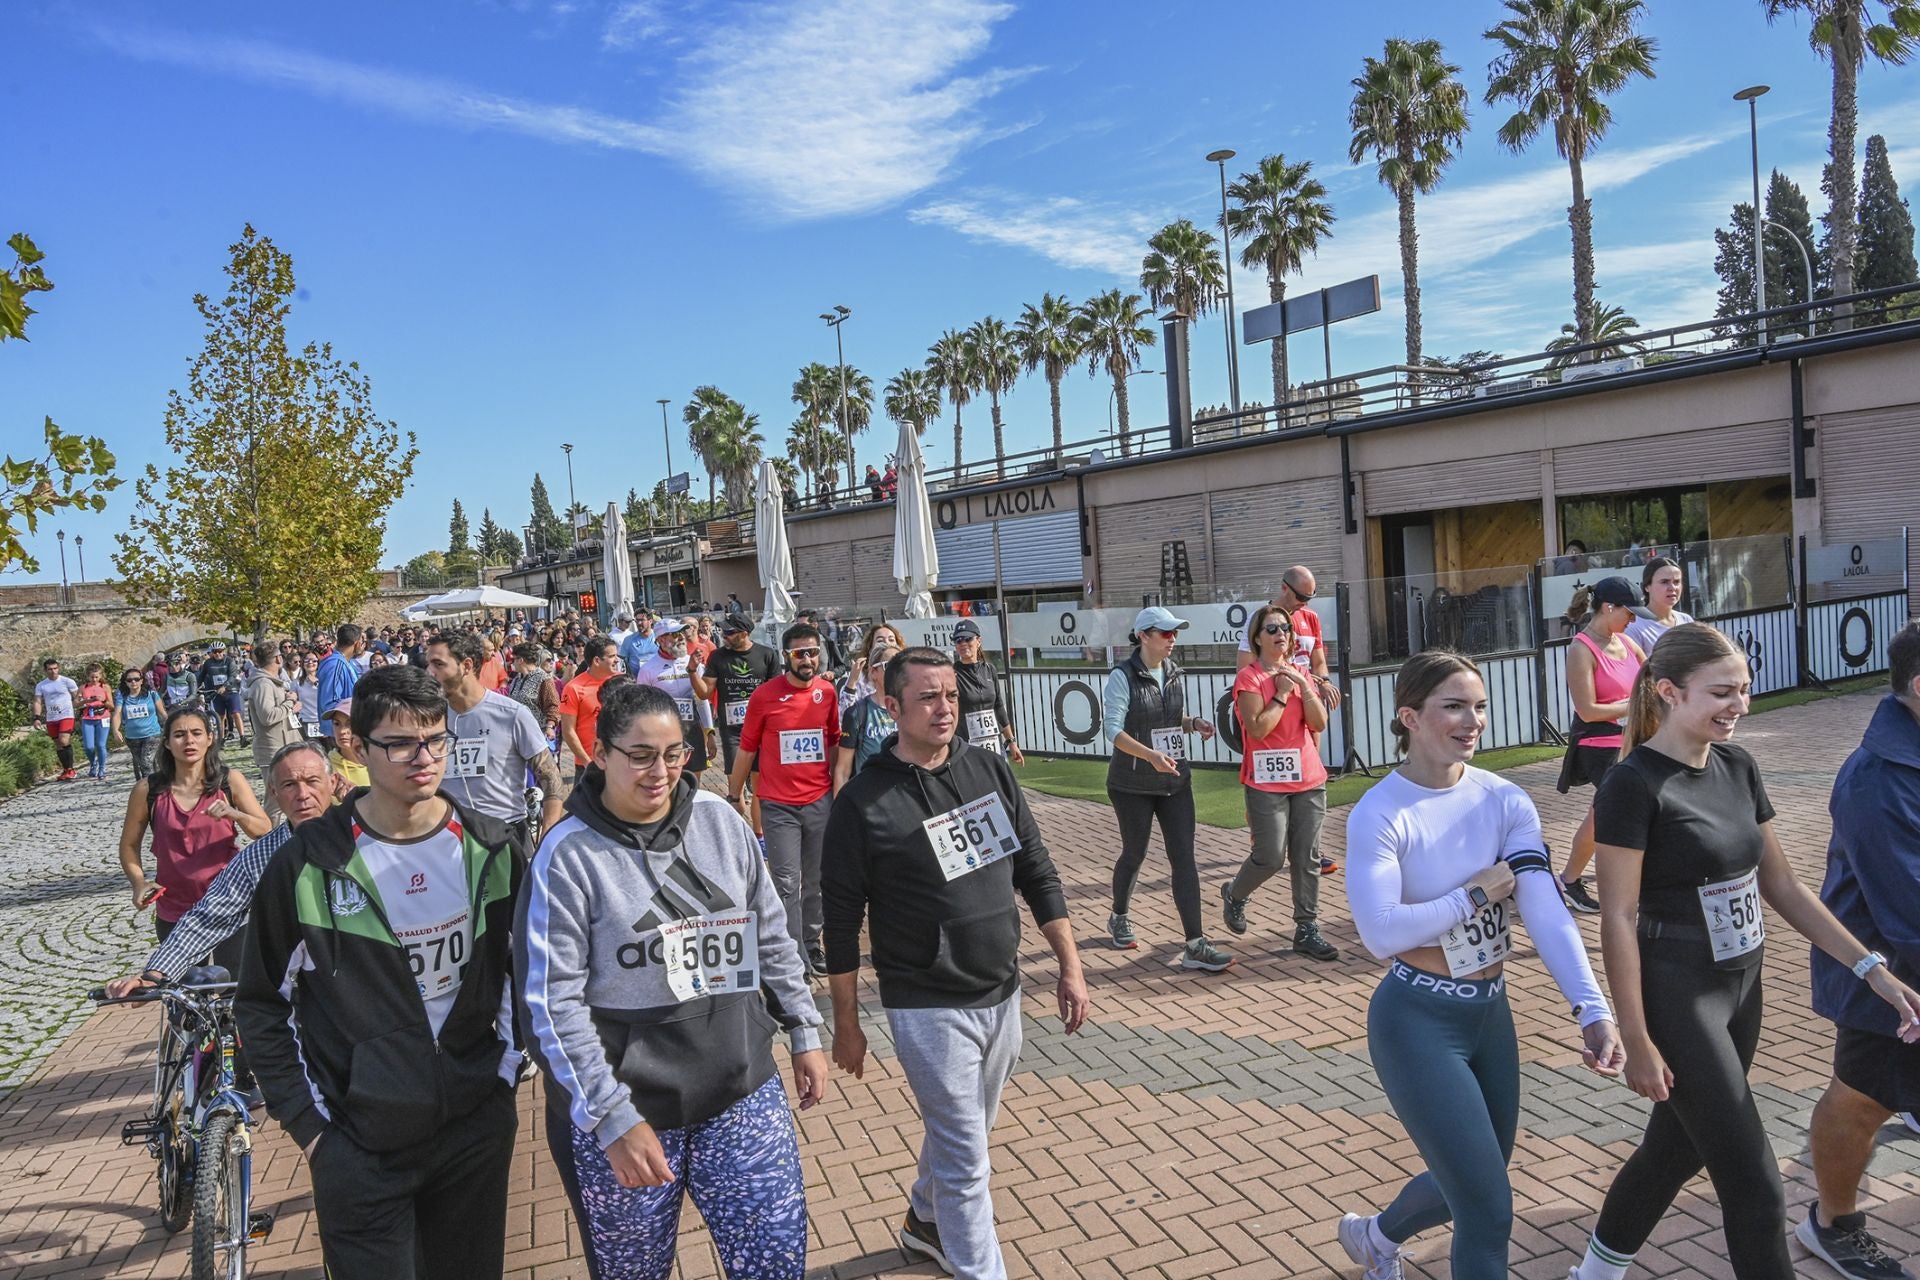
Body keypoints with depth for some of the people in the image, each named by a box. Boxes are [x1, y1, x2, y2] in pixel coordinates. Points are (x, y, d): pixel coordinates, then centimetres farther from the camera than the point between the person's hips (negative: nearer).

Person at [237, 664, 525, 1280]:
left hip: (477, 1127, 3)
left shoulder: (488, 848, -4)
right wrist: (307, 1122, -3)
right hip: (360, 1147, -2)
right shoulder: (309, 863, -12)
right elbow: (262, 1003, -1)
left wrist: (507, 1069, 5)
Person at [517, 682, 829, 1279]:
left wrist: (804, 1032, 10)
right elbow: (552, 1002, -13)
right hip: (625, 1108, -3)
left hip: (743, 1091, 3)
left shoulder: (720, 820, -1)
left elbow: (772, 938, 8)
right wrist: (612, 1118, -15)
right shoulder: (568, 854, -12)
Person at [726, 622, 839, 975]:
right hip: (778, 804, -3)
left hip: (820, 801, 3)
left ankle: (811, 944, 27)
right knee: (787, 883, -2)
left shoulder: (827, 692, 2)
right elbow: (747, 749, 2)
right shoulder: (764, 695, -7)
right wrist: (735, 795, 6)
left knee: (816, 880, 12)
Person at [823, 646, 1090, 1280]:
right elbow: (843, 923, -8)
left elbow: (1038, 873, 4)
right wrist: (846, 1025, -3)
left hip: (1002, 996, 6)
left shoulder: (990, 770, -2)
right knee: (966, 1159, 3)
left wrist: (1070, 967, 2)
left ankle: (925, 1221, 50)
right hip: (927, 1008, -5)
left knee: (961, 1134, 24)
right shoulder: (863, 801, -15)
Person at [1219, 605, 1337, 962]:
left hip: (1308, 779, 5)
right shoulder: (1249, 677, -6)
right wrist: (1282, 694, -12)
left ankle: (1307, 929, 12)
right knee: (1271, 856, -3)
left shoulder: (1300, 674, 11)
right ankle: (1234, 894, 25)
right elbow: (1257, 729, -16)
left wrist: (1304, 685, -8)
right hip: (1267, 782, -5)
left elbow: (1320, 723, 1)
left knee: (1307, 857, 4)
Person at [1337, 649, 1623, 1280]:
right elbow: (1381, 933, -25)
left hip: (1491, 1011, 6)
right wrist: (1478, 893, -17)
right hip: (1417, 1021, -6)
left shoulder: (1506, 800, -4)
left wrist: (1593, 1008, -28)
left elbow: (1547, 911, -15)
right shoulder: (1379, 814, -18)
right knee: (1489, 1211, -5)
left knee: (1467, 1186, 23)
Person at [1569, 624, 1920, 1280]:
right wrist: (1638, 1042, -17)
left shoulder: (1737, 768, 4)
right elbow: (1618, 919, -17)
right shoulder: (1634, 784, -18)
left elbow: (1781, 886, 11)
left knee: (1677, 1147, 20)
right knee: (1754, 1182, 0)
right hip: (1676, 997, -8)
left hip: (1740, 986, 8)